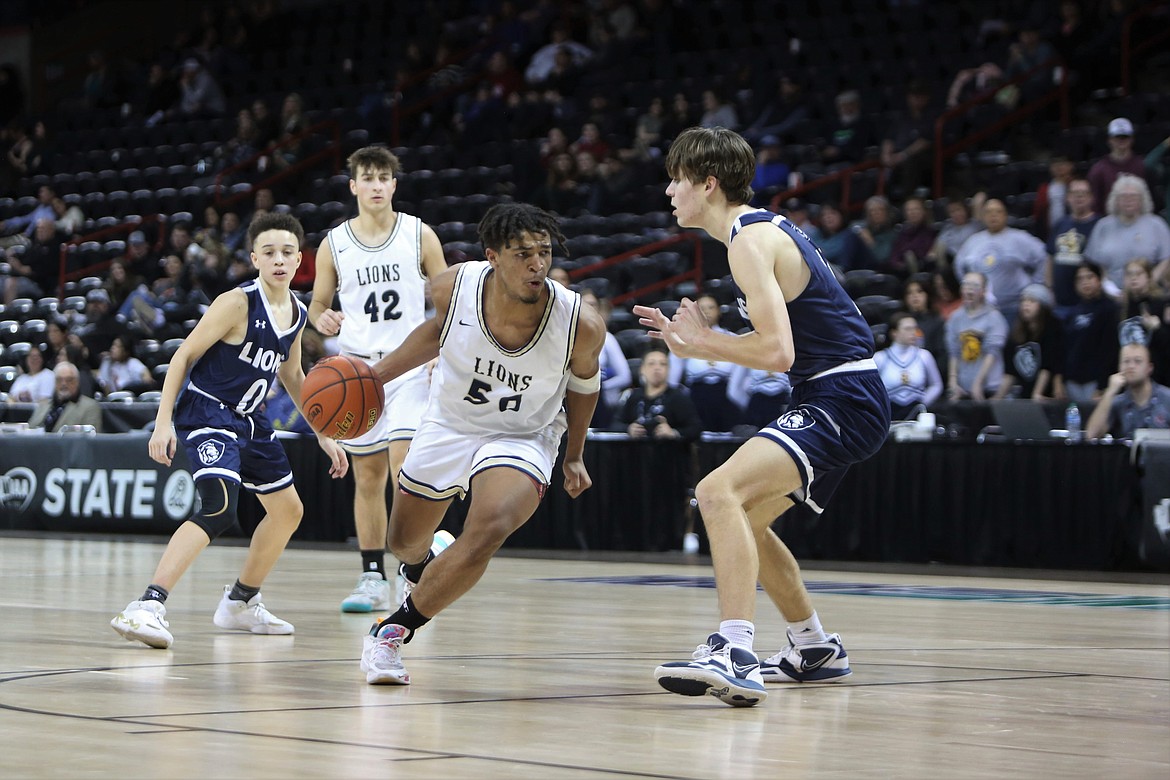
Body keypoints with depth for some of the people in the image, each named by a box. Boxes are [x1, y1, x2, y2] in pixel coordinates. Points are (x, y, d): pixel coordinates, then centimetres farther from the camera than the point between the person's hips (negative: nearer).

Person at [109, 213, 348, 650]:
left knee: (288, 510, 19)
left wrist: (323, 434, 22)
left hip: (249, 420, 9)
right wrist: (163, 421, -22)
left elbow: (292, 376, 21)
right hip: (207, 413, -9)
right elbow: (184, 355, -15)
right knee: (218, 509, -29)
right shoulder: (237, 304, -18)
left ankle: (240, 603, 35)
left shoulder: (297, 314, 5)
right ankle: (148, 607, -35)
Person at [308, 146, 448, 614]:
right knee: (368, 478, 6)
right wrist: (323, 320, -12)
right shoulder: (334, 245, 3)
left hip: (409, 366, -2)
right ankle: (373, 579, 13)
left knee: (405, 468, -16)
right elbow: (318, 303, 12)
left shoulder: (419, 235, 0)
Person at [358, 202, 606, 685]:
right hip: (448, 424, 3)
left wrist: (574, 456, 10)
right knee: (404, 543, 20)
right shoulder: (454, 287, -24)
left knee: (487, 533, -32)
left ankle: (394, 630, -12)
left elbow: (583, 383, -3)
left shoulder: (582, 326, -27)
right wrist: (378, 373, -1)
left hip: (521, 440, -3)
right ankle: (423, 567, 61)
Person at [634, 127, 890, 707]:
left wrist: (705, 339, -9)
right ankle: (814, 648, 37)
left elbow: (777, 353, -23)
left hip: (842, 400, -11)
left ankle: (735, 652, -40)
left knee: (719, 492, -28)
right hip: (832, 399, 11)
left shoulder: (750, 242, -15)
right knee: (743, 518, 25)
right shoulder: (766, 229, 16)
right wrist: (694, 346, 14)